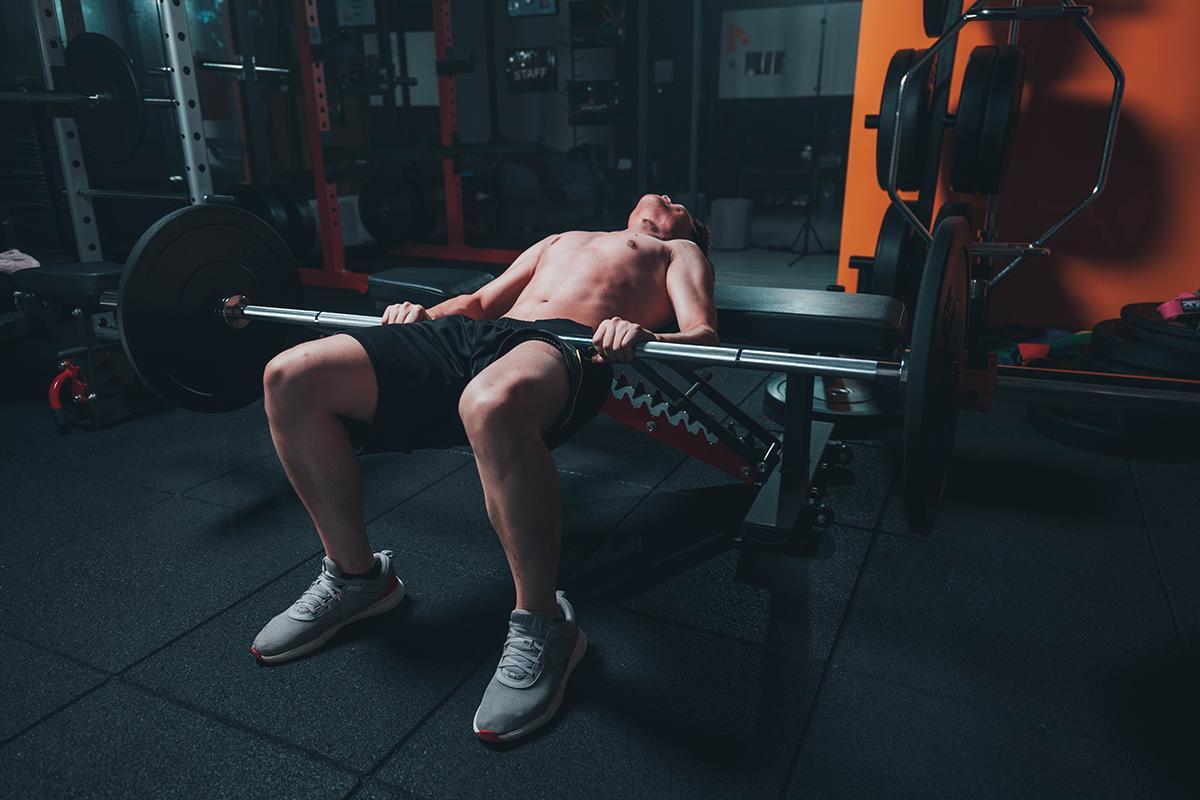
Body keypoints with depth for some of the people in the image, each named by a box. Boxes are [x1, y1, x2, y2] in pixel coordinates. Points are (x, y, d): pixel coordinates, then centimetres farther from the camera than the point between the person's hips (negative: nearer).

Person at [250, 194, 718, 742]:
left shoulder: (680, 253, 27)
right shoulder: (561, 240, 42)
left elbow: (703, 335, 7)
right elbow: (479, 300, 36)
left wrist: (642, 332, -17)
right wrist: (423, 314, 13)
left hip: (568, 344, -6)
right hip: (476, 333, 6)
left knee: (492, 403, -43)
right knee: (291, 378, -13)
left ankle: (543, 626, -23)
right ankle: (355, 576, 3)